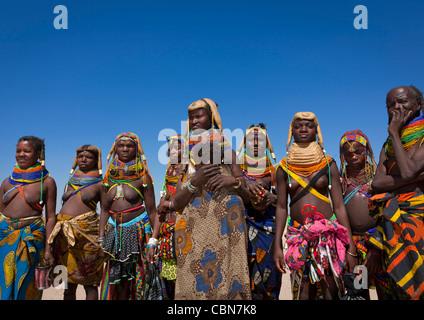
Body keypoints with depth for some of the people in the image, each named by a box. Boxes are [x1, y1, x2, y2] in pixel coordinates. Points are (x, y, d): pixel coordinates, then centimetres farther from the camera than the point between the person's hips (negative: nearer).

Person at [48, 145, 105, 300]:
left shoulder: (99, 184, 1)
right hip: (65, 233, 5)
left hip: (87, 233, -5)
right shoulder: (71, 181, 17)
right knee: (69, 282, 12)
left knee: (89, 281, 1)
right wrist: (57, 233, 17)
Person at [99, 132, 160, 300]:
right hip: (115, 232, 4)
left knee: (138, 279, 3)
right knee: (118, 280, 9)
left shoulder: (142, 177, -5)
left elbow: (152, 212, -6)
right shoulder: (109, 176, 7)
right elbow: (105, 210, 11)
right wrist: (101, 240, 7)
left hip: (138, 231, -3)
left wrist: (152, 242, -14)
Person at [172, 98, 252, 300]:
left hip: (225, 233, 0)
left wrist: (233, 181, -11)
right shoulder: (186, 158, 10)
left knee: (227, 284, -2)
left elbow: (247, 198, 8)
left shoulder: (228, 153, 8)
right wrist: (195, 182, -11)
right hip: (194, 235, 1)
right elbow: (175, 205, 5)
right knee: (194, 287, 0)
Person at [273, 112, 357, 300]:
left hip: (328, 232, 0)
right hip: (297, 234, 1)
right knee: (303, 291, 3)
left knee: (330, 291, 0)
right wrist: (277, 245, -1)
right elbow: (281, 207, 4)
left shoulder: (328, 164, 3)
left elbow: (339, 206, 1)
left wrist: (351, 248, -3)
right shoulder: (284, 168, 4)